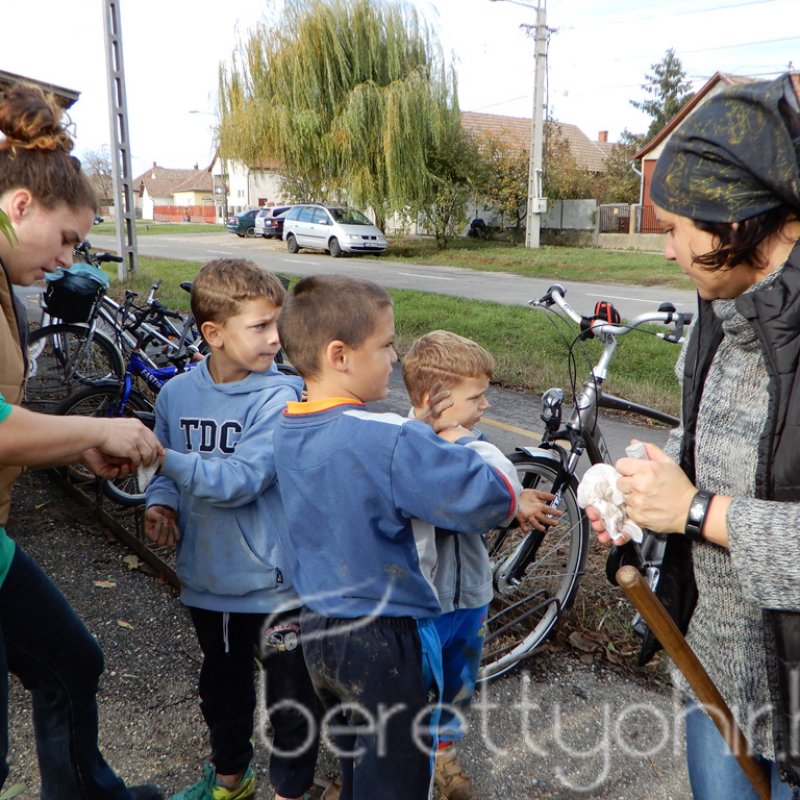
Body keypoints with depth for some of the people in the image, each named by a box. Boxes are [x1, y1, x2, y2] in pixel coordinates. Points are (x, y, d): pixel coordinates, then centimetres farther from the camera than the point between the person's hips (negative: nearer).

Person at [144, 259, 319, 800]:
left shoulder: (279, 396, -18)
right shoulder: (177, 393, -4)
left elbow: (242, 479, -27)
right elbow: (171, 471, 10)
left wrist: (164, 458, -31)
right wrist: (161, 502, -9)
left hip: (273, 582, -5)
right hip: (206, 576, 5)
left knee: (292, 700, 6)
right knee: (223, 687, 26)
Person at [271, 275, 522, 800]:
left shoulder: (289, 432, -3)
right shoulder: (390, 441, -29)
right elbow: (495, 498, -25)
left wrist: (434, 446, -3)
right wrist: (461, 443, -7)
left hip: (317, 631, 8)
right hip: (387, 640, -7)